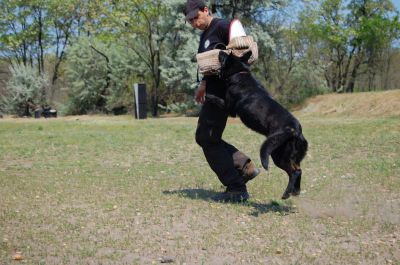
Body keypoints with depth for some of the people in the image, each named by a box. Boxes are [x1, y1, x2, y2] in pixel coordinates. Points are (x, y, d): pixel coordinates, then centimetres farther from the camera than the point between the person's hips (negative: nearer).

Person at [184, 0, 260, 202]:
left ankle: (237, 190, -2)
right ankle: (245, 166, 13)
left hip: (223, 91, -10)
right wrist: (204, 84, 17)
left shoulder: (221, 26, -10)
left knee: (209, 139, -8)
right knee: (203, 137, 13)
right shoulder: (204, 35, 19)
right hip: (213, 91, 10)